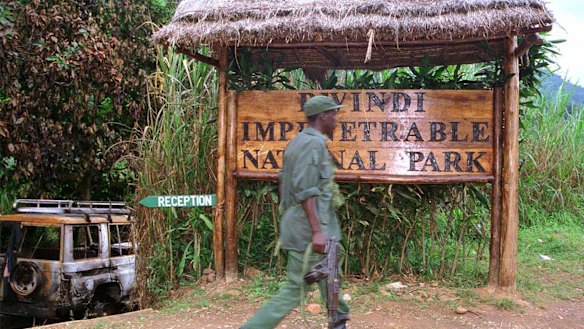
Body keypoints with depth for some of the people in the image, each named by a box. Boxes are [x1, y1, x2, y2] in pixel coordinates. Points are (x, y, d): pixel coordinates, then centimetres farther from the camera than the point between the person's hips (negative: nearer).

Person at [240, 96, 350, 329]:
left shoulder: (298, 141, 13)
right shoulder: (313, 143, -16)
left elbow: (284, 181, 18)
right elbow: (305, 192, -23)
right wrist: (317, 230, -24)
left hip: (295, 222, 10)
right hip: (308, 227, -10)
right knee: (296, 289, -5)